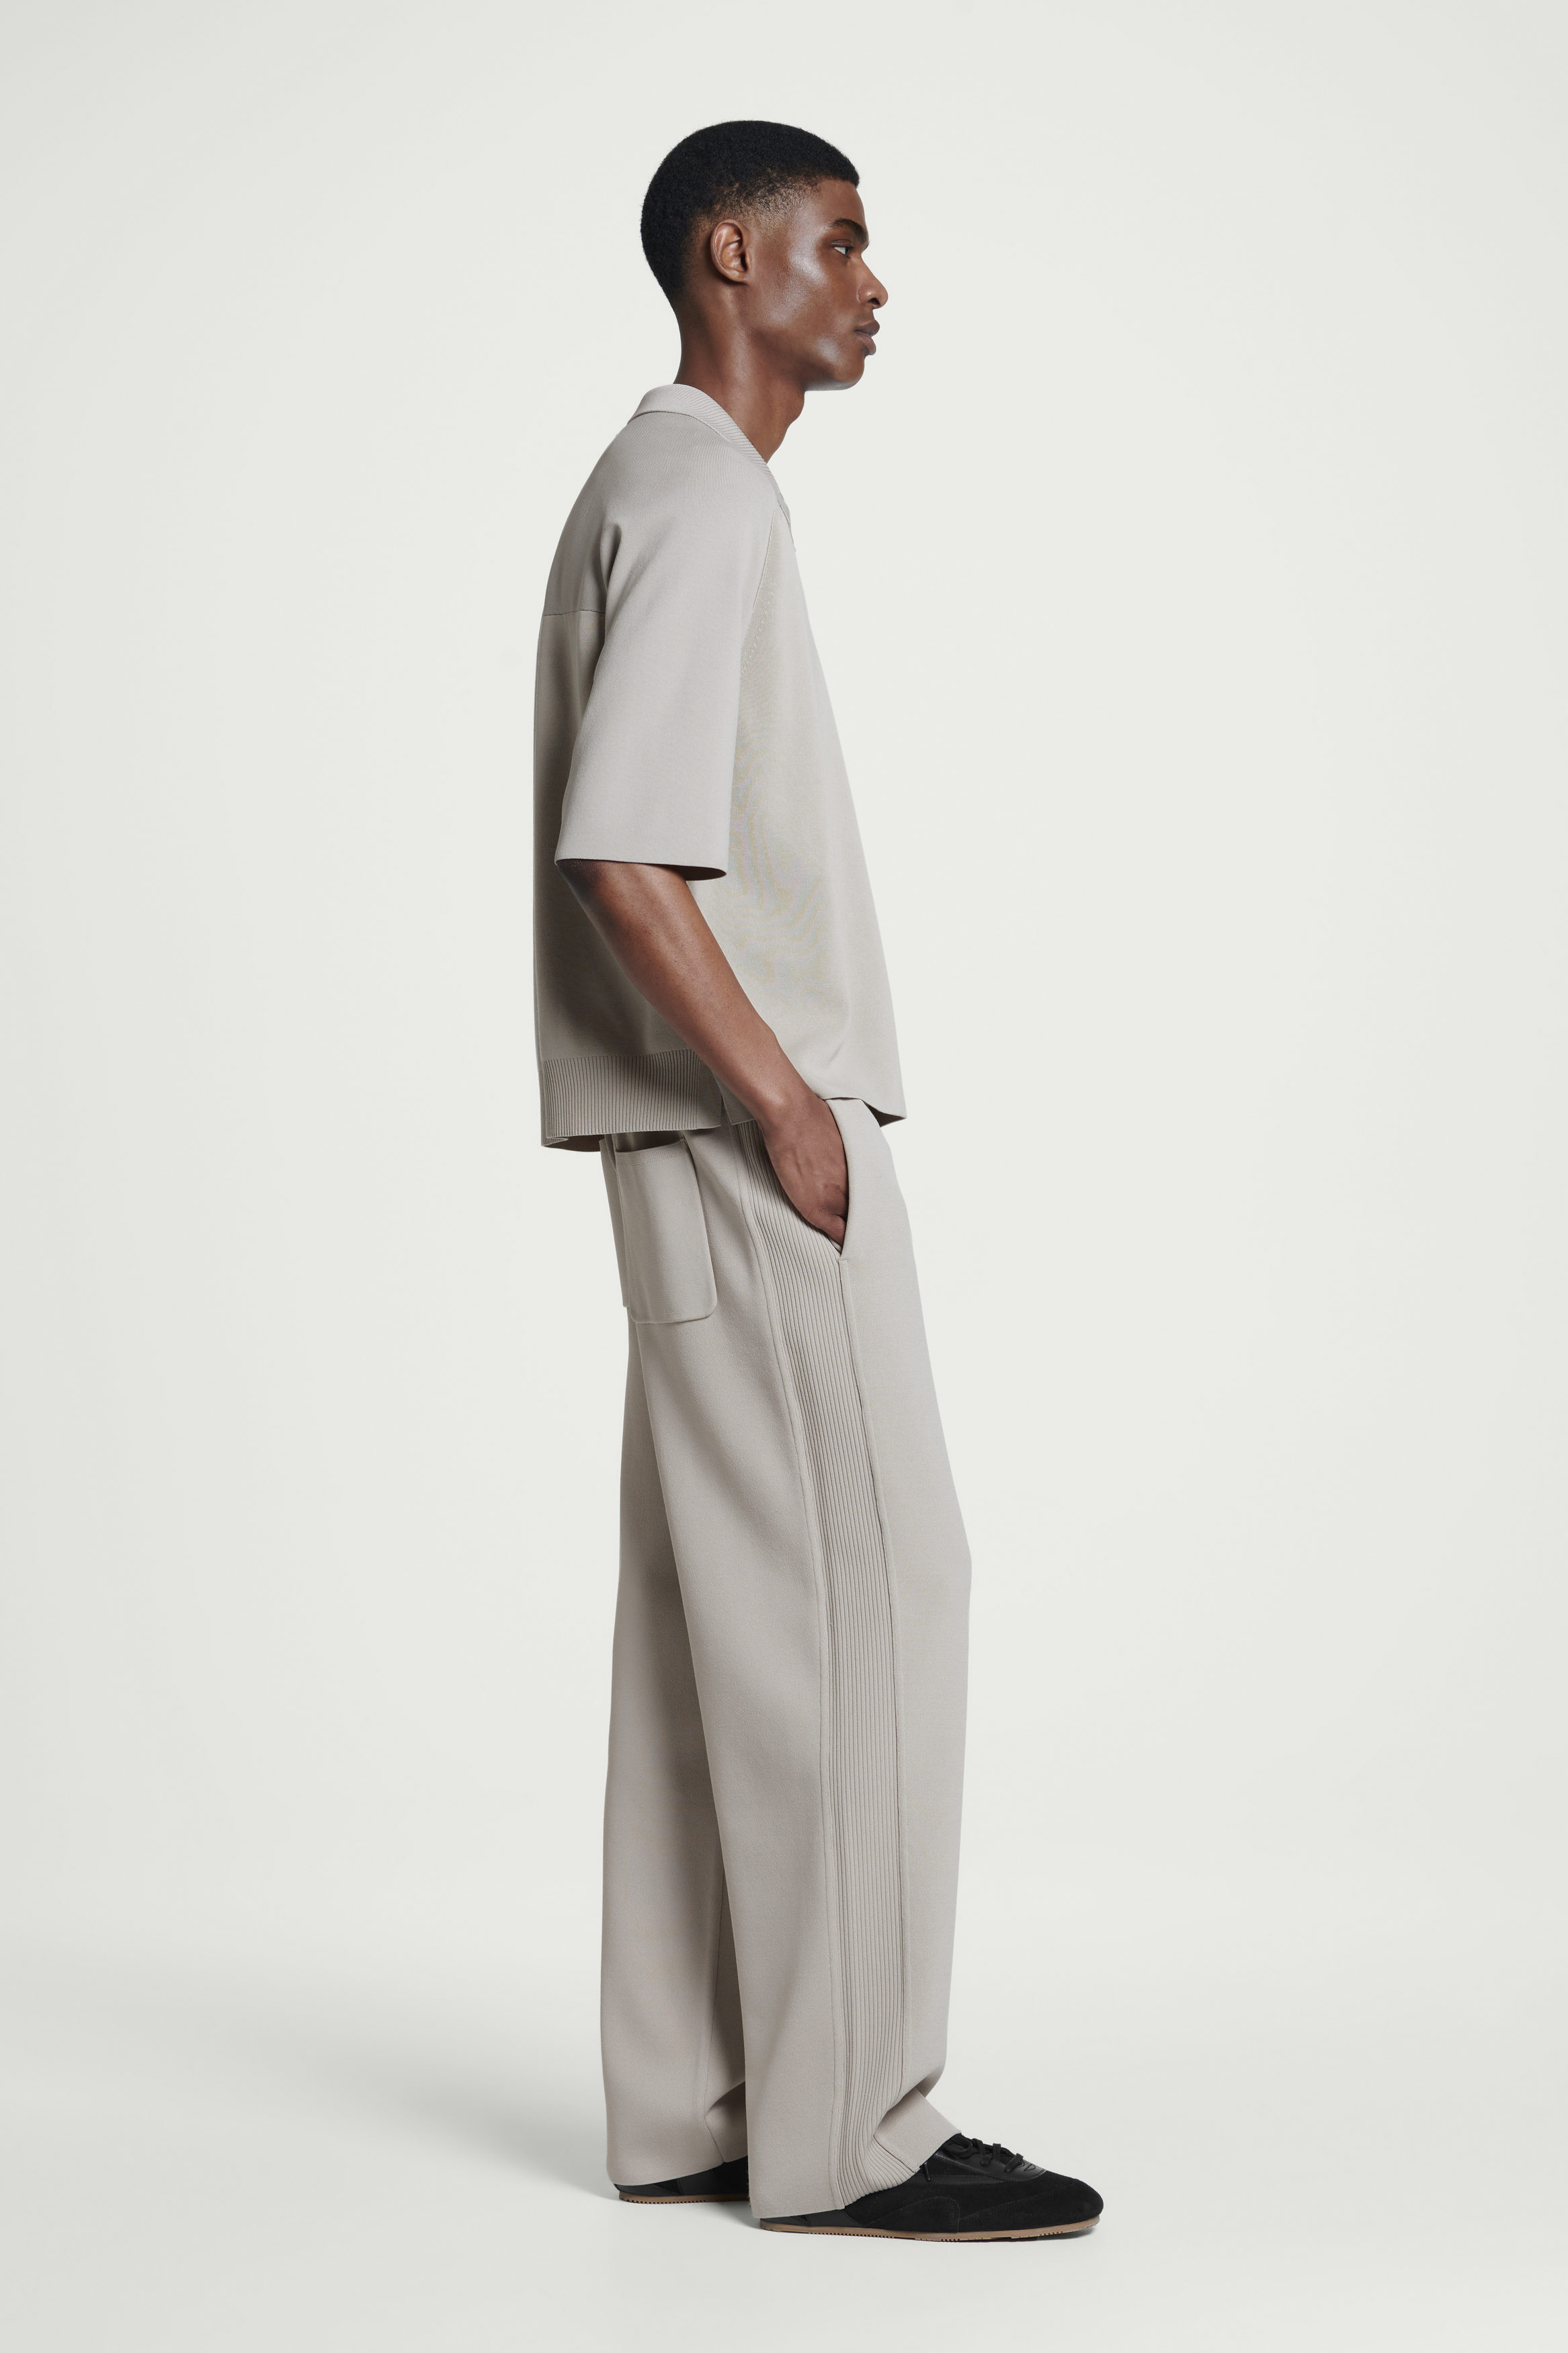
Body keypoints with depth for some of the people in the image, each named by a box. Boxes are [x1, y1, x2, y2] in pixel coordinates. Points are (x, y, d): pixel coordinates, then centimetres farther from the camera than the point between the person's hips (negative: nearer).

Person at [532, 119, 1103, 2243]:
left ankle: (697, 2106, 14)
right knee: (860, 1587, -7)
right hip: (750, 1128, -10)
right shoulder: (703, 497, -11)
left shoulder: (662, 492, 20)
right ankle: (848, 2126, -1)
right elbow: (617, 851, -22)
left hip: (728, 1130, 10)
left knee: (727, 1601, 9)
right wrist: (783, 1101, -18)